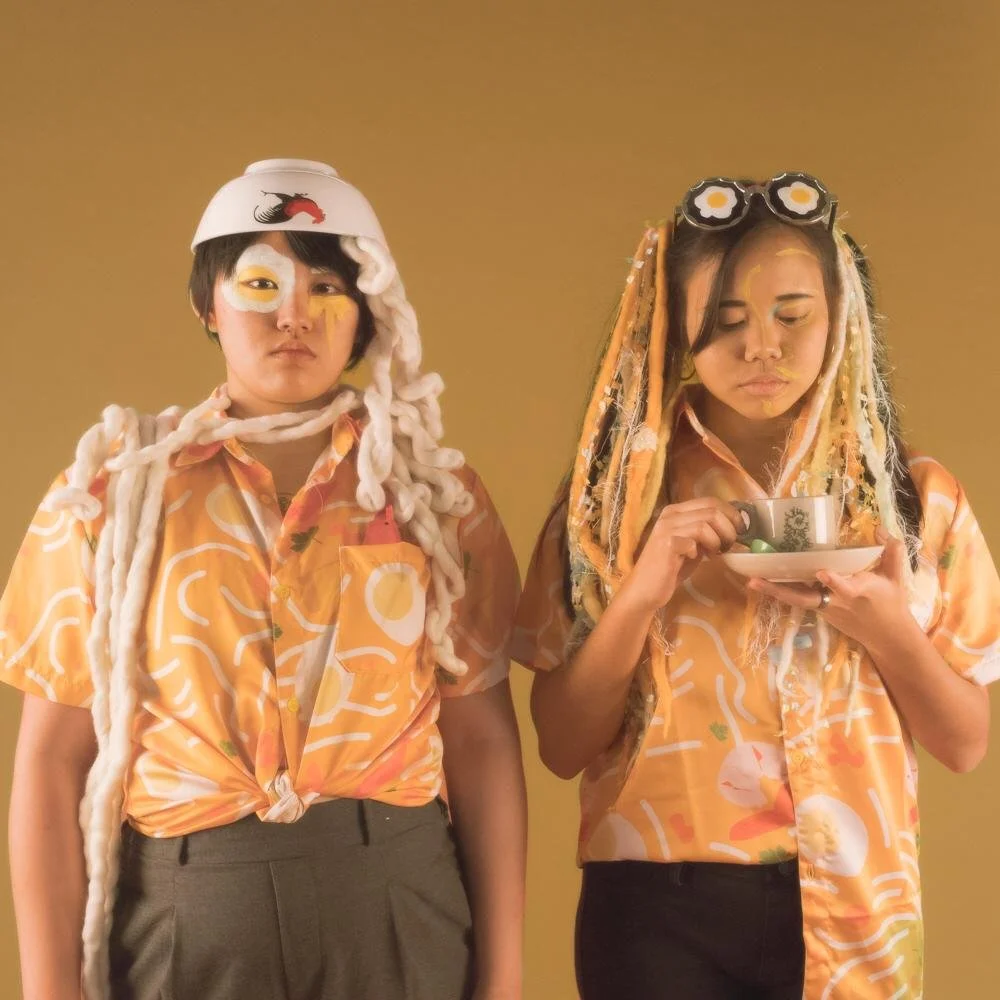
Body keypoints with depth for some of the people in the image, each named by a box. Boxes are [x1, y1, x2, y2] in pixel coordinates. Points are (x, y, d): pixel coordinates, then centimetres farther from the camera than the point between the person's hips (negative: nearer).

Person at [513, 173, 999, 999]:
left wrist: (889, 629, -15)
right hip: (659, 909, -1)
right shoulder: (615, 494, -2)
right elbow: (563, 745, -3)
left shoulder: (915, 495, 0)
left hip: (852, 910, 1)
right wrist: (641, 596, -17)